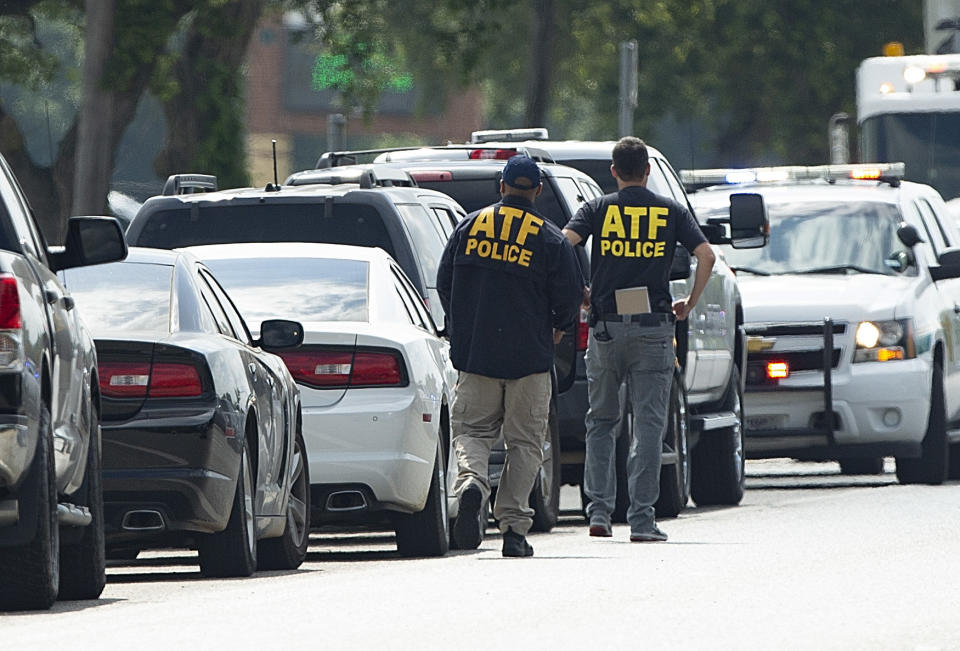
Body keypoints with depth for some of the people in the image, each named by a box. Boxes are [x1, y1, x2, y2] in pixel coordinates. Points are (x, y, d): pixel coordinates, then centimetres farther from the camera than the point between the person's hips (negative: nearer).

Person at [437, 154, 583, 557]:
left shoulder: (469, 226, 4)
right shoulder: (550, 239, -3)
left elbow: (444, 284, 9)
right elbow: (569, 298, -3)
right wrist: (557, 328, 19)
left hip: (474, 353, 1)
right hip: (529, 357, -1)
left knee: (471, 429, 10)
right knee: (524, 442, 7)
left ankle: (471, 480, -22)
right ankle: (513, 527, 2)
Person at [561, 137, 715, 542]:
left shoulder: (597, 209, 4)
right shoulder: (670, 211, 5)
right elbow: (706, 256, -4)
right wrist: (690, 303, 8)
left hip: (606, 326, 1)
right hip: (653, 327, -1)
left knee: (601, 421, 14)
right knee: (648, 423, 1)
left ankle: (599, 511, 6)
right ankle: (641, 519, -4)